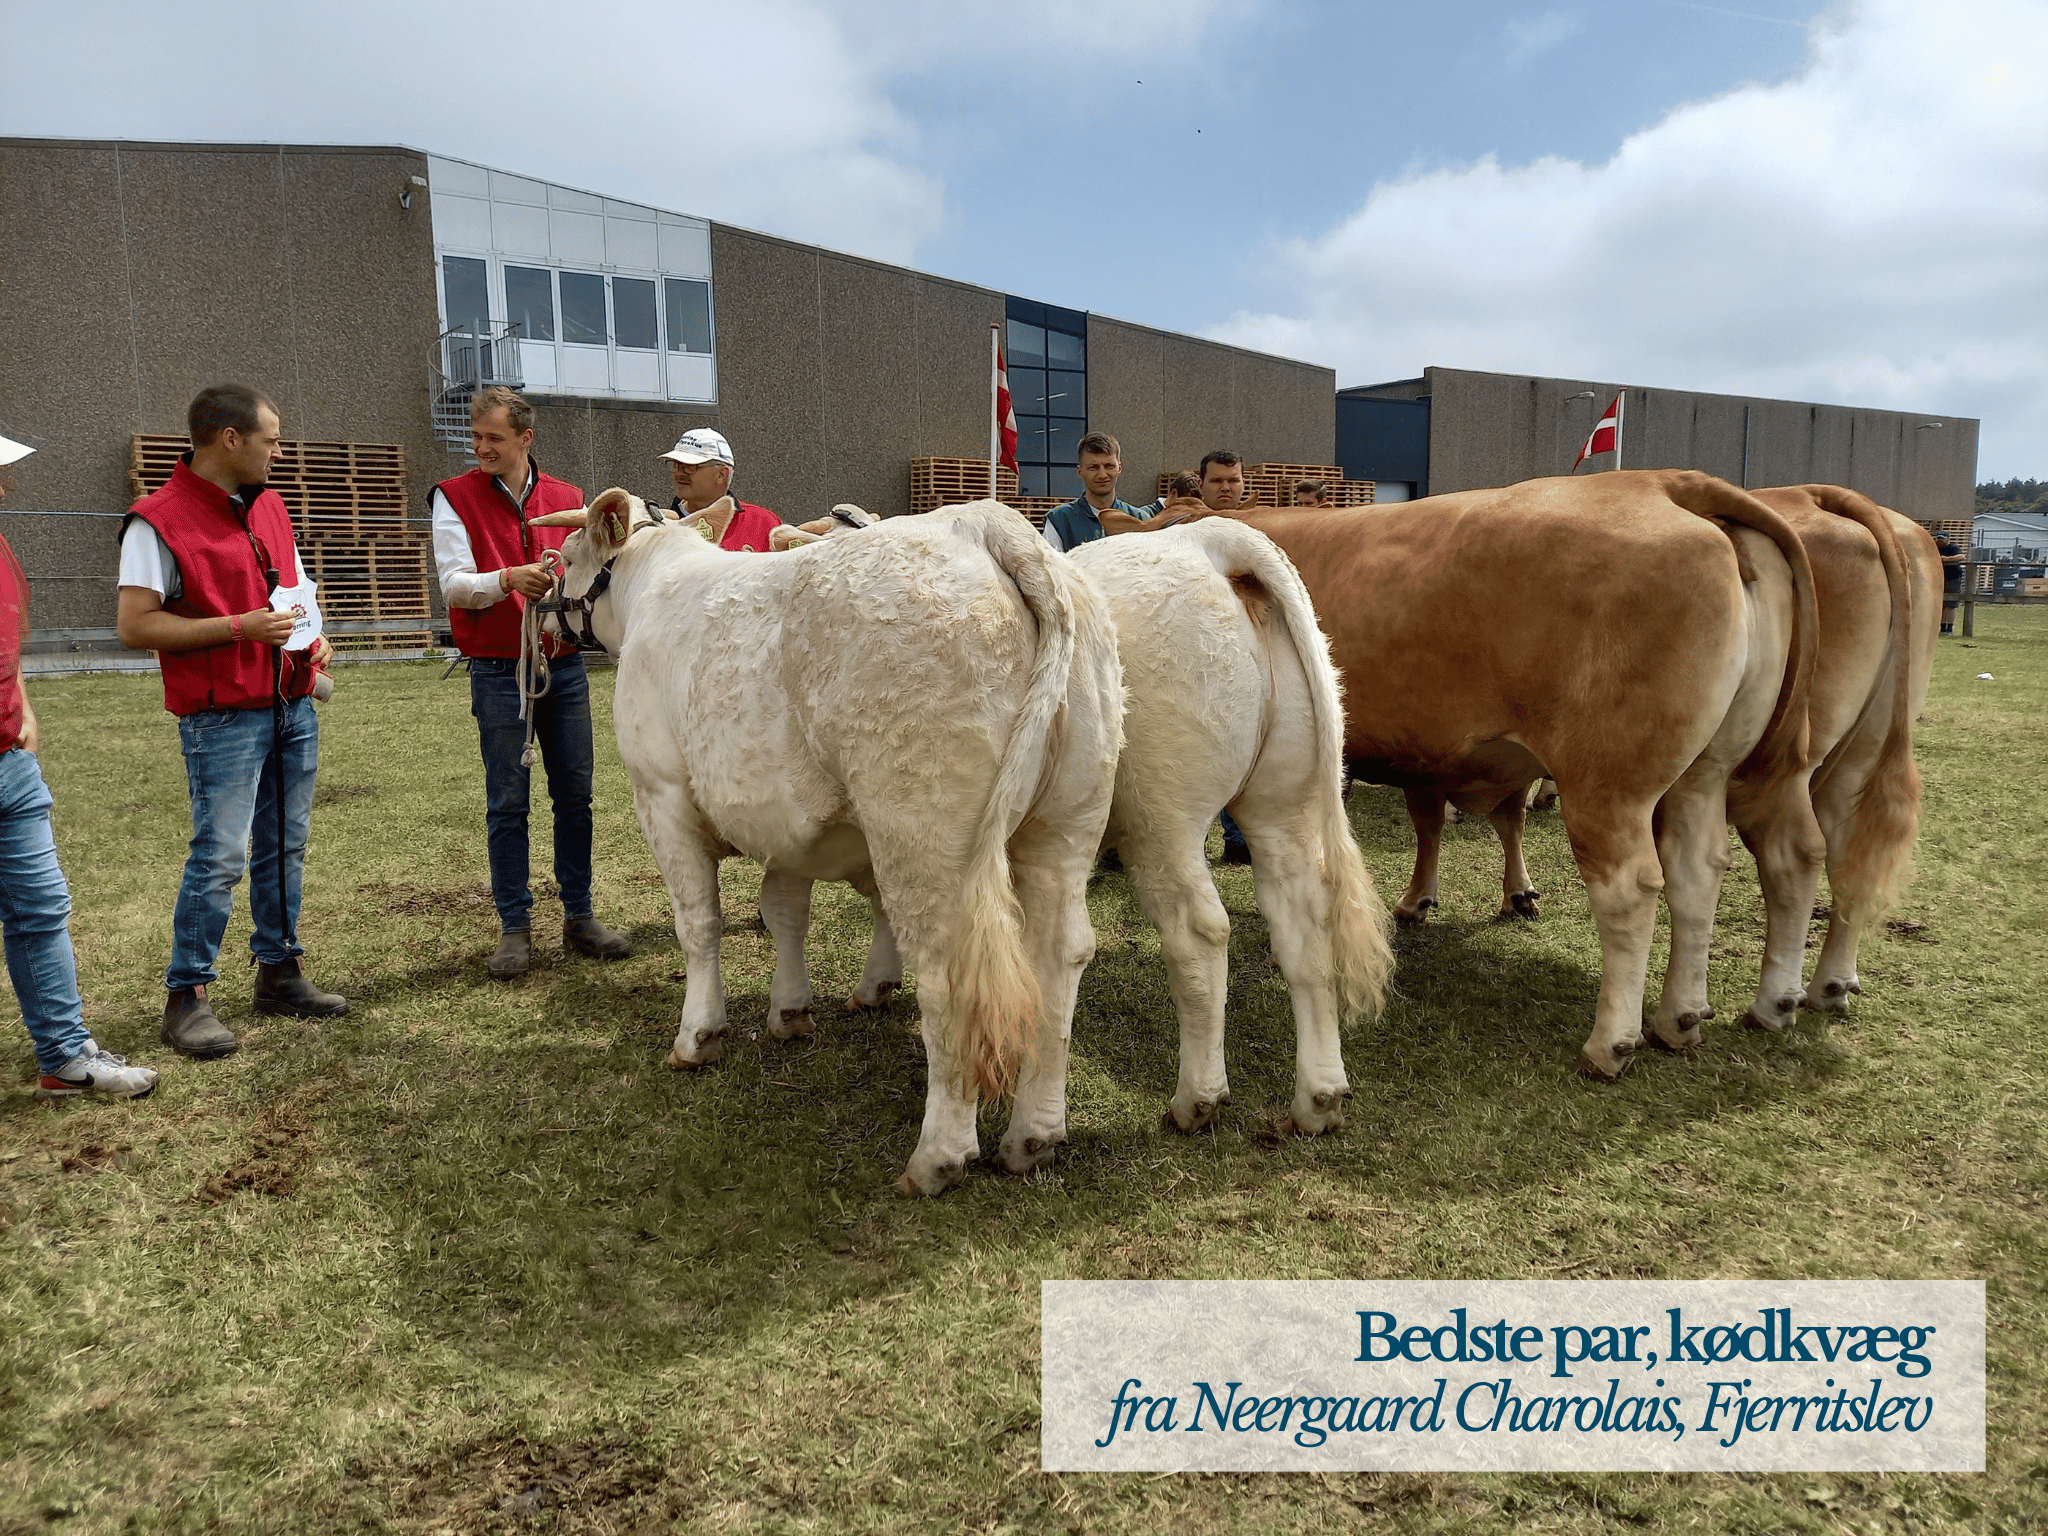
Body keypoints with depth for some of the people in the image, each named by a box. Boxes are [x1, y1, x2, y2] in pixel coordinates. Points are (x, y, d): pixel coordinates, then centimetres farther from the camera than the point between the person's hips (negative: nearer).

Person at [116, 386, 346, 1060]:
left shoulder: (270, 508, 15)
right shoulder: (159, 520, -10)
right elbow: (135, 625, -15)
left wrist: (311, 635, 7)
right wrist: (241, 627, -18)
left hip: (293, 708, 7)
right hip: (223, 718, -7)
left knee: (284, 847, 11)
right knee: (220, 855, -8)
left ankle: (279, 972, 21)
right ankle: (186, 998, 3)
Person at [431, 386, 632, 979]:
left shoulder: (566, 498, 9)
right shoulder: (455, 498, 0)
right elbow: (454, 585, -7)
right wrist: (509, 579, -25)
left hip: (564, 664, 3)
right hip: (499, 671, -3)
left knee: (575, 796, 6)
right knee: (507, 803, 2)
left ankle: (579, 917, 17)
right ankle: (515, 927, 11)